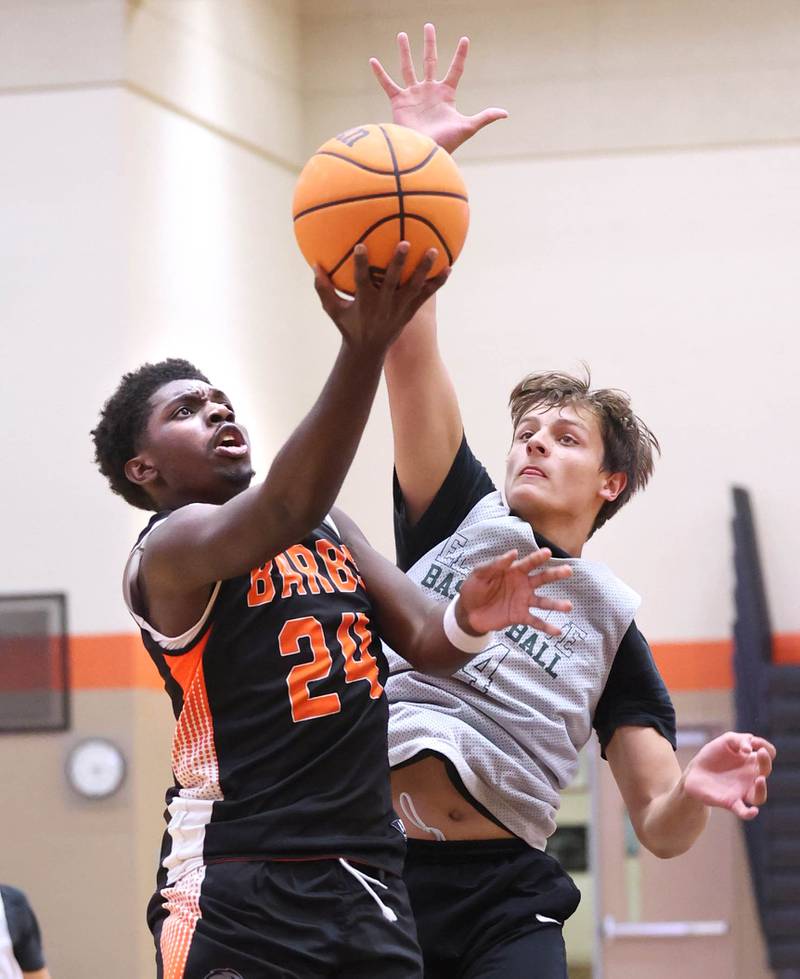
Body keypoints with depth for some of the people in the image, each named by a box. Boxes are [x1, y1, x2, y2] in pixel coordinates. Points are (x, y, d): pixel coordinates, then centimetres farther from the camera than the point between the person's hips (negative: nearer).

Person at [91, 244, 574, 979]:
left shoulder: (330, 527, 18)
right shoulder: (169, 548, -7)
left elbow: (423, 641, 12)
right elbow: (282, 513, -27)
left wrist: (468, 621, -13)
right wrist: (364, 348, -39)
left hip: (370, 875, 7)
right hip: (238, 889, -7)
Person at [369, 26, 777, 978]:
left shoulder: (609, 620, 13)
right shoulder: (460, 515, 12)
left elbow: (658, 831, 11)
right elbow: (408, 347, 2)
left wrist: (698, 793, -13)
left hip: (501, 898, 0)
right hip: (365, 871, 0)